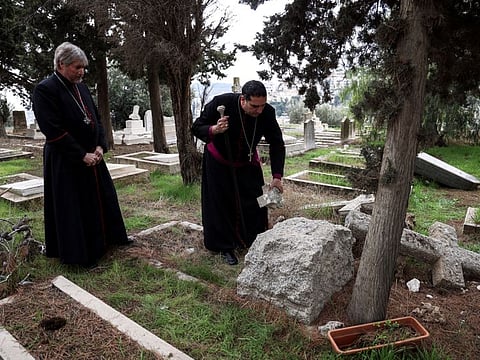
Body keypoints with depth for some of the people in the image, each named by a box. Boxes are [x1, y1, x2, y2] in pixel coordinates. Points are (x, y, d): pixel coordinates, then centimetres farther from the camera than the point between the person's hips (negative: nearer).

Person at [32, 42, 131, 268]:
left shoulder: (81, 87, 9)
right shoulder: (45, 90, -14)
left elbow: (96, 118, 12)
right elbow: (53, 131, -20)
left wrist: (100, 146, -3)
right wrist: (82, 155, -19)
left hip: (92, 157, 8)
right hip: (66, 162, -8)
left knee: (101, 199, 16)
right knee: (72, 207, 3)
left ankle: (103, 240, 35)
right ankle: (76, 252, 19)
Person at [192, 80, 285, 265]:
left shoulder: (267, 112, -24)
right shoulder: (221, 103, -30)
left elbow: (277, 144, -12)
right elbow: (196, 128, -19)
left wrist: (277, 176, -18)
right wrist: (214, 130, -41)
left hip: (248, 163, 2)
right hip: (218, 163, -2)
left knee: (255, 205, 5)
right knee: (221, 206, 2)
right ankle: (225, 248, 18)